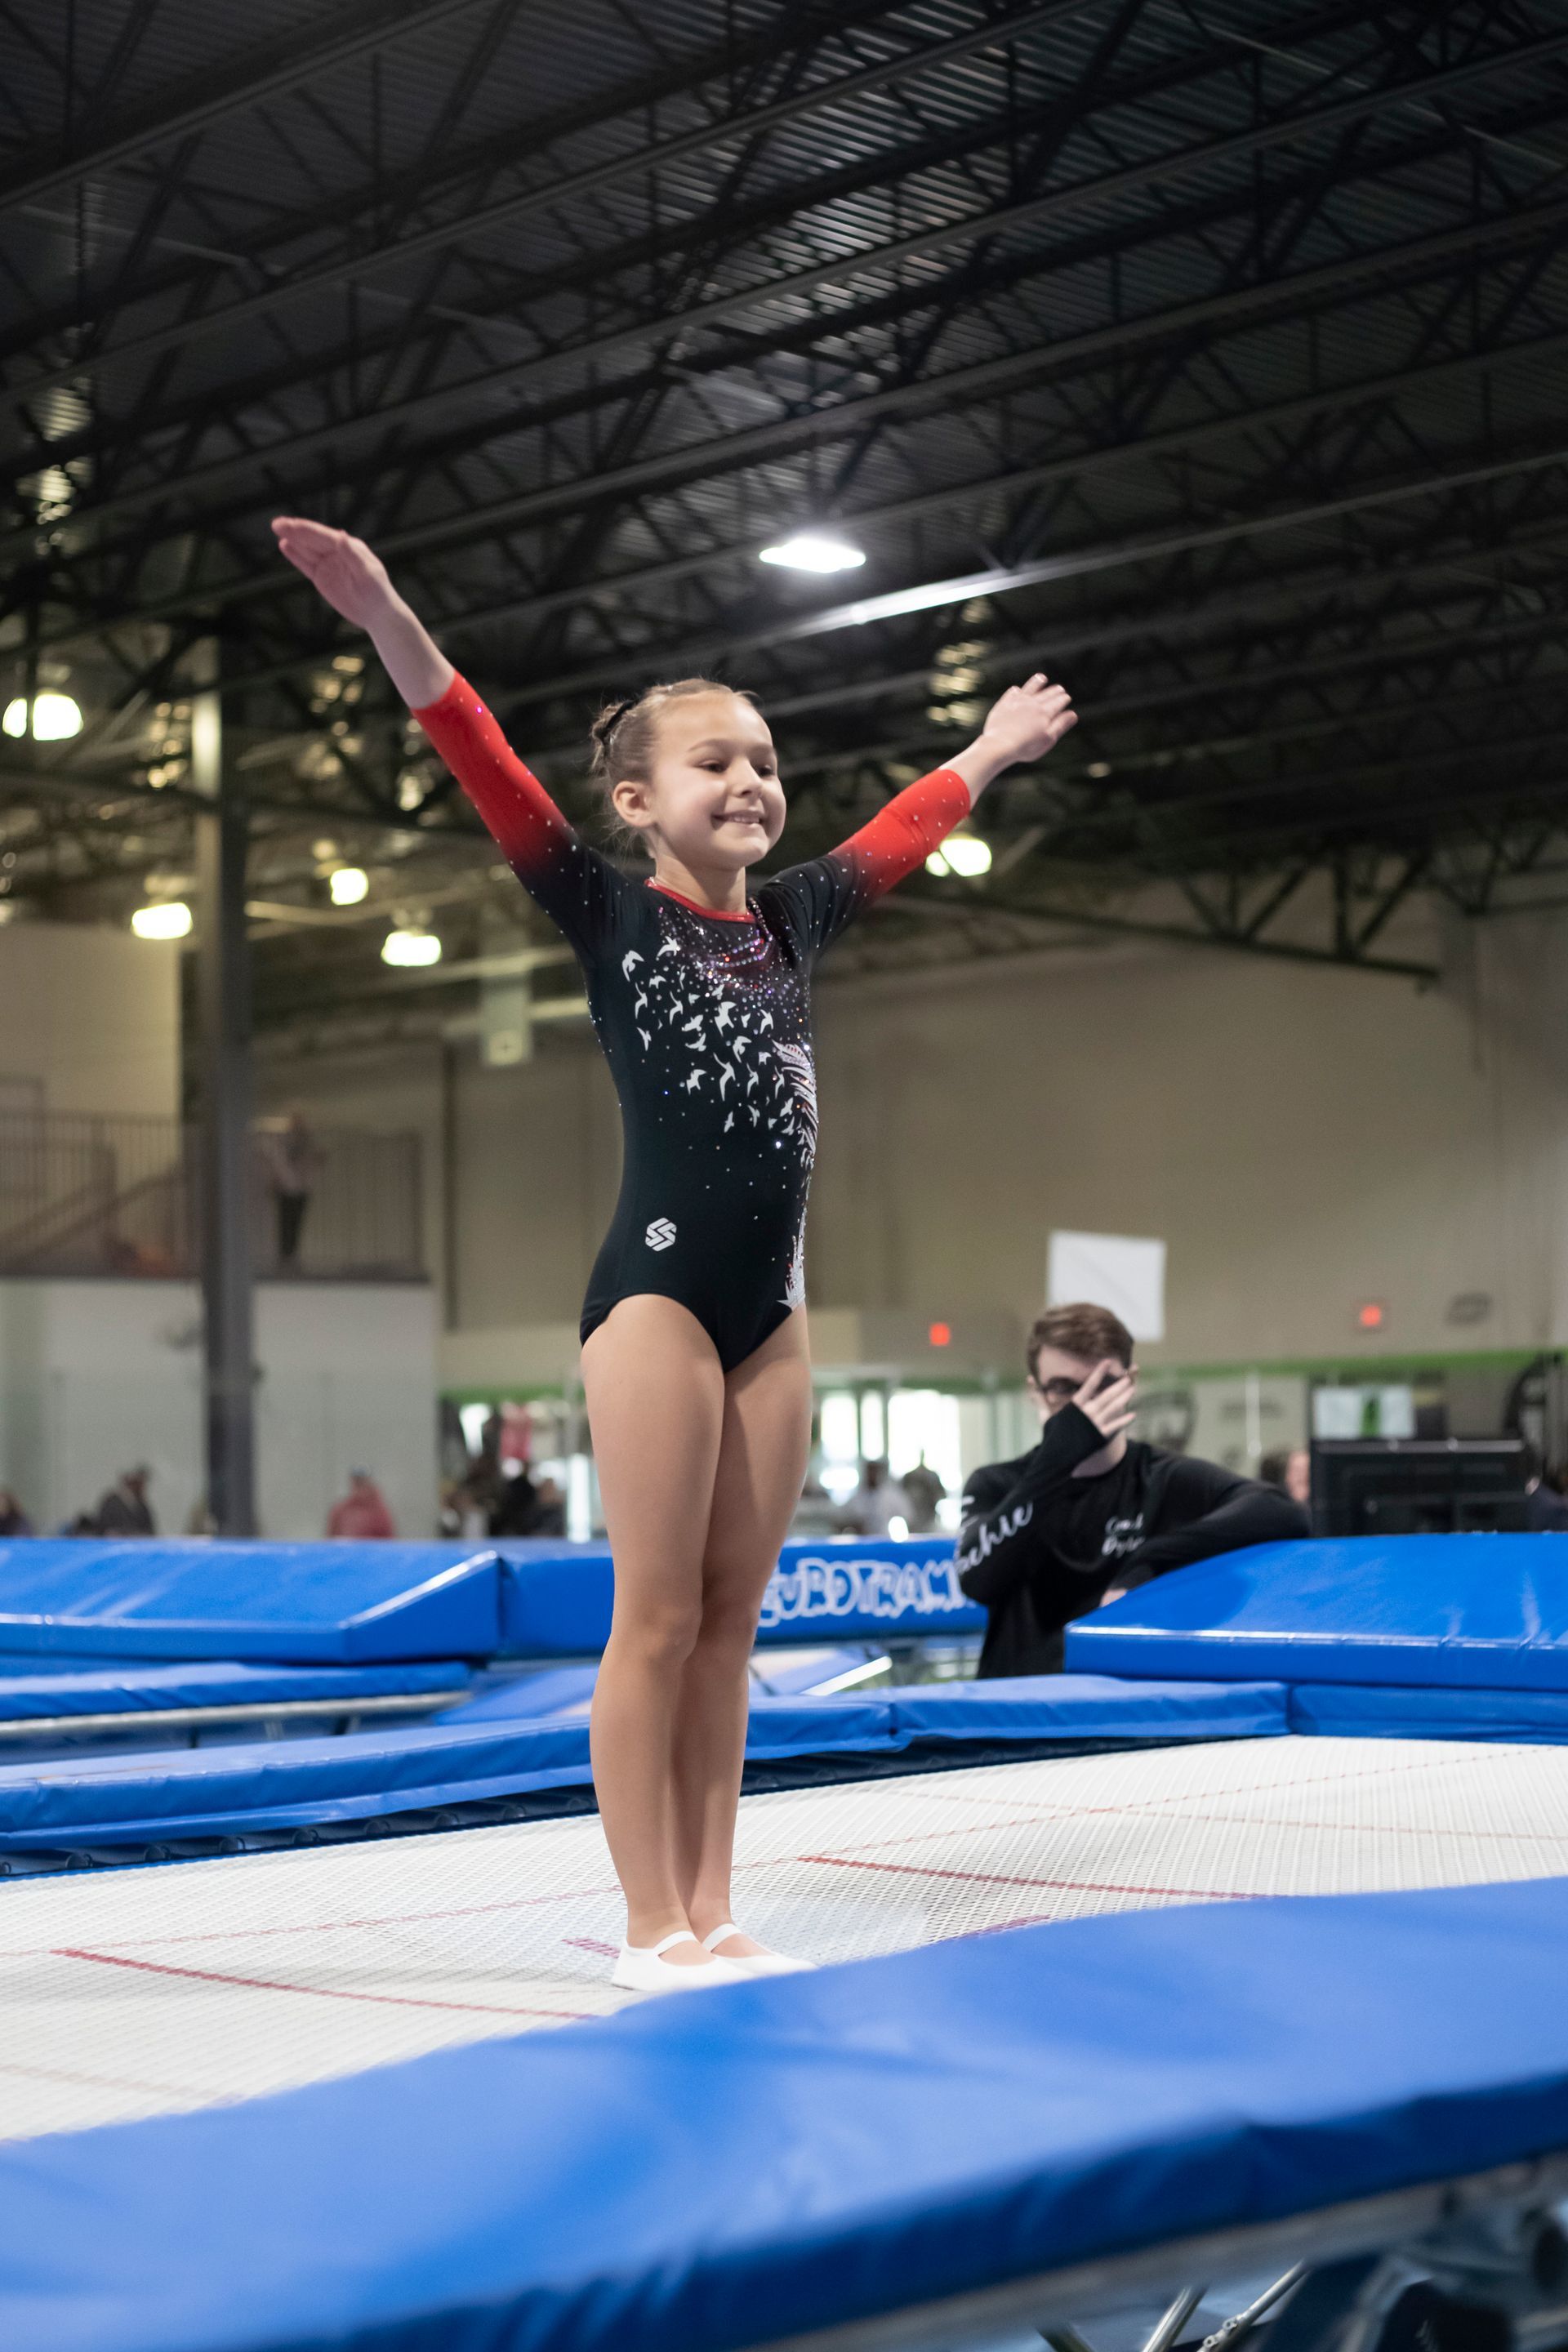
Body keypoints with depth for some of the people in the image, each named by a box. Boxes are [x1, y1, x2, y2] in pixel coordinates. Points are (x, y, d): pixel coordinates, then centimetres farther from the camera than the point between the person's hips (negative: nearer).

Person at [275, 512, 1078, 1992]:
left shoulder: (790, 920, 15)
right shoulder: (608, 913, 0)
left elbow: (901, 830, 31)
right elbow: (490, 771, -10)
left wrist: (994, 748, 42)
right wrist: (386, 620, -21)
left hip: (771, 1299, 6)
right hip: (658, 1287, -6)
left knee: (729, 1620, 7)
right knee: (657, 1618, -4)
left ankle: (708, 1915, 13)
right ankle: (651, 1928, 2)